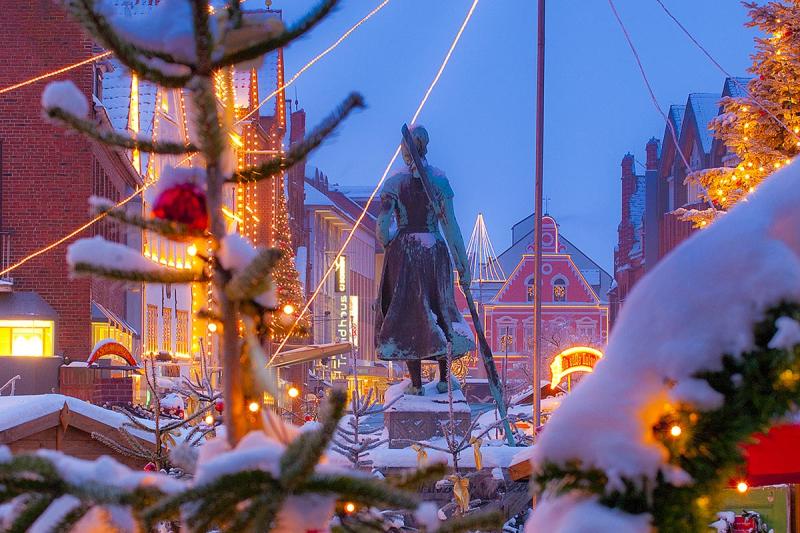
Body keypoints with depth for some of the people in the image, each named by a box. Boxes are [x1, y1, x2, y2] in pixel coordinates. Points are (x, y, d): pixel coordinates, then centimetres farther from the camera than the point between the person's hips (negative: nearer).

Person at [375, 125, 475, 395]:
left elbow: (382, 227, -10)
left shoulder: (394, 183, -7)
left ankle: (416, 383, 7)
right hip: (434, 250, 1)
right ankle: (444, 378, 16)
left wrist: (388, 246, 12)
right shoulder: (439, 179, -4)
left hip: (403, 251, -1)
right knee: (440, 308, 15)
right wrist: (462, 263, -1)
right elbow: (450, 225, -5)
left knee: (407, 312, 7)